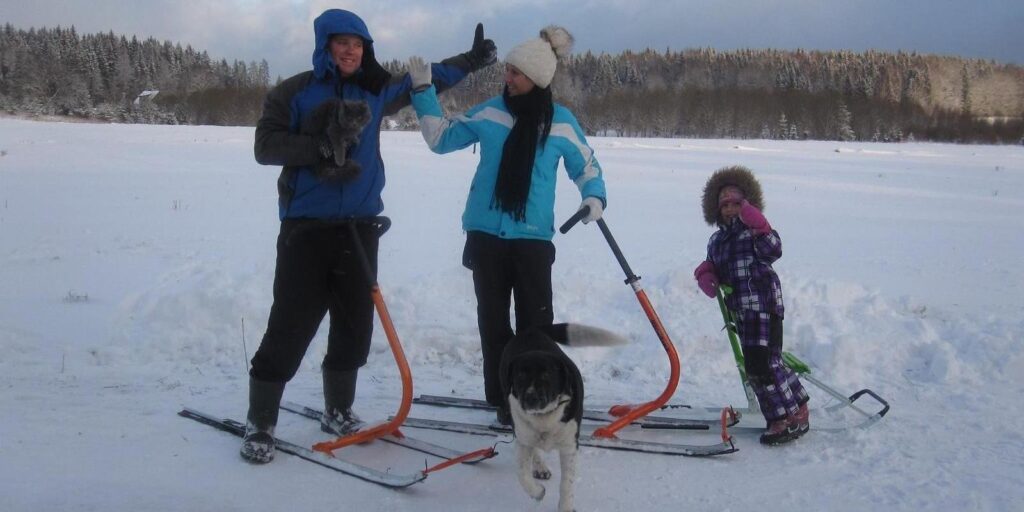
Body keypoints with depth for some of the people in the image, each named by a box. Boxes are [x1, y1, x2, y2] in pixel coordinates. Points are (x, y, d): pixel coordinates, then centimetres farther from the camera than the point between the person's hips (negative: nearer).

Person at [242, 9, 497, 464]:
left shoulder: (375, 92, 10)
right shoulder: (293, 93, -2)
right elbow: (265, 146, -8)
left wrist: (470, 60, 24)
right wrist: (319, 147, -19)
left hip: (359, 227, 5)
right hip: (306, 227, -4)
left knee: (355, 328, 10)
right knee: (290, 329, -5)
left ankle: (338, 413, 27)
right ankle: (259, 425, 7)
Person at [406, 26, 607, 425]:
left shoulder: (560, 121, -2)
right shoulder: (490, 112, 2)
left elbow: (585, 165, 10)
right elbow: (441, 138, 11)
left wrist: (594, 196, -9)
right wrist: (423, 91, 6)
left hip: (533, 237, -2)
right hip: (486, 233, 2)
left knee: (535, 322, 0)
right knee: (493, 319, 7)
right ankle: (504, 399, 18)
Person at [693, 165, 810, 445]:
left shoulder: (755, 230, -4)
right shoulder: (717, 240, 16)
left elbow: (773, 251, -20)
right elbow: (716, 270, 22)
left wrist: (759, 228, -31)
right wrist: (705, 274, 1)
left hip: (764, 305, -8)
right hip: (740, 309, 8)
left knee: (761, 364, -14)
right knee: (769, 361, 15)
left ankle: (787, 419, -2)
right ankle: (798, 407, 31)